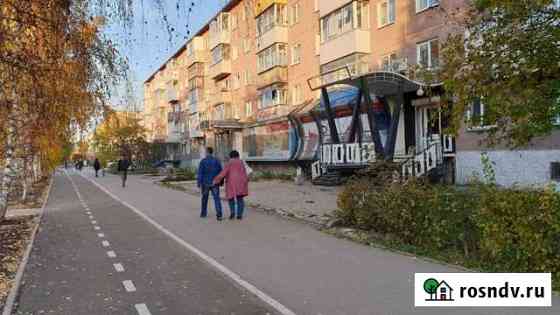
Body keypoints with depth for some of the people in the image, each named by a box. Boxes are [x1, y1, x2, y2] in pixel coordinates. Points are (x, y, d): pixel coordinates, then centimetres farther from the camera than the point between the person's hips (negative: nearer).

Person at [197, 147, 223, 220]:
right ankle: (219, 215, -18)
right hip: (214, 183, 1)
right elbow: (220, 172, 5)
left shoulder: (203, 161, -8)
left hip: (205, 183, -1)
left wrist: (198, 183, -9)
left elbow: (200, 173, -12)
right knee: (217, 199, -4)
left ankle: (203, 213, 29)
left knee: (204, 198, 18)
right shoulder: (216, 161, 1)